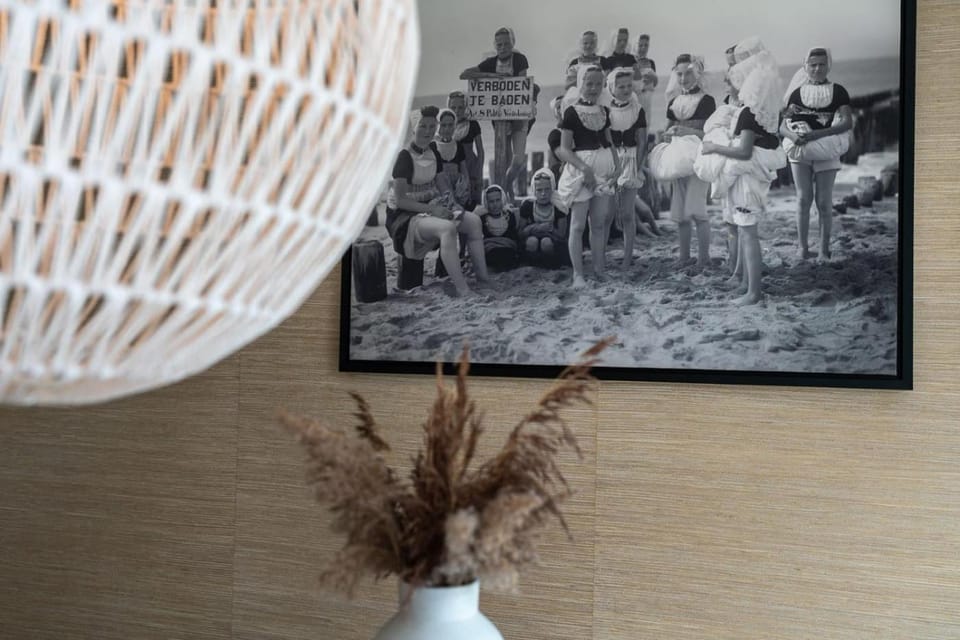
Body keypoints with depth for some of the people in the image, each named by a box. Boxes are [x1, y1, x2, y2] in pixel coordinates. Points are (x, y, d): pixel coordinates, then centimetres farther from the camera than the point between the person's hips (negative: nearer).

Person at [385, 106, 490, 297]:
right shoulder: (405, 157, -14)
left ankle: (483, 277, -6)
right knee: (447, 228, -34)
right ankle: (462, 291, -35)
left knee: (474, 220, -9)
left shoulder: (433, 155, 10)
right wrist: (430, 208, -24)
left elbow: (443, 185, 15)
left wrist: (446, 200, -8)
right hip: (404, 216, -8)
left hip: (431, 209, 8)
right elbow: (400, 200, -19)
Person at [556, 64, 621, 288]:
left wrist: (617, 165, 0)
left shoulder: (604, 111, 10)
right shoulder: (572, 112, -7)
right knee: (578, 224, -1)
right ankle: (578, 274, 4)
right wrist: (584, 168, -20)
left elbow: (609, 142, 16)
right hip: (580, 169, -5)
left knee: (599, 223, 10)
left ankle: (599, 270, 20)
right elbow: (564, 149, -9)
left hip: (603, 169, 5)